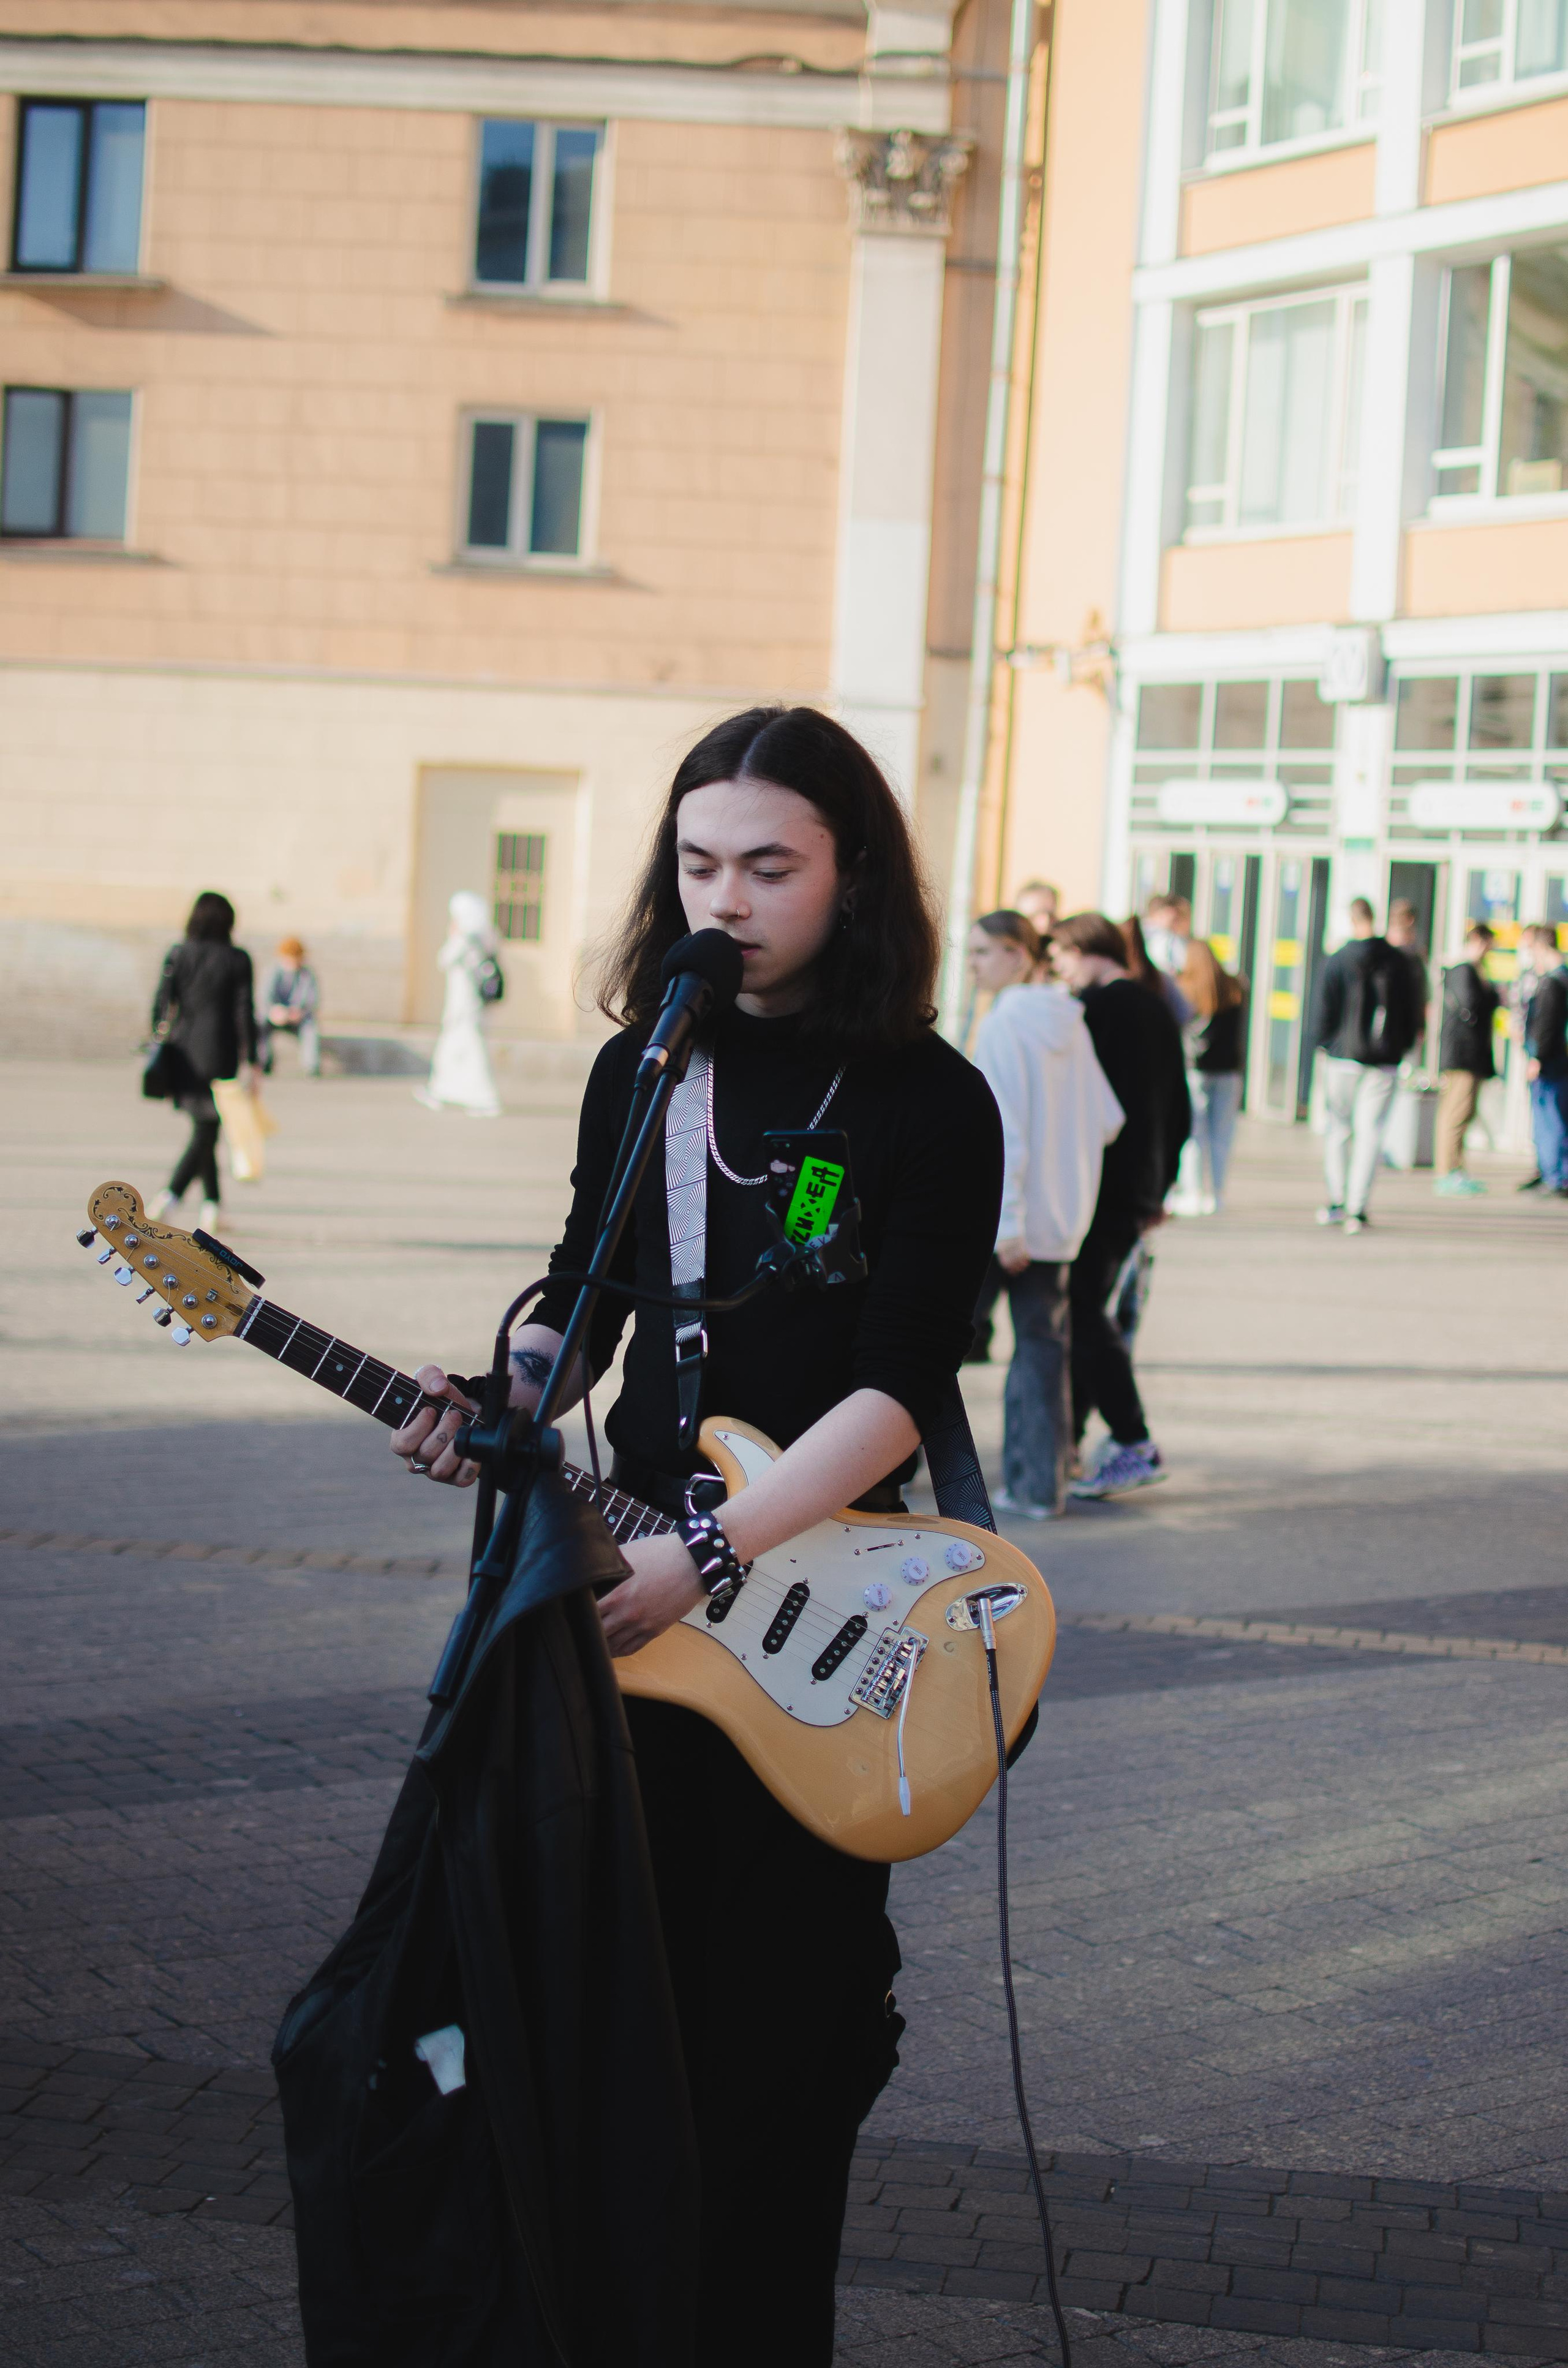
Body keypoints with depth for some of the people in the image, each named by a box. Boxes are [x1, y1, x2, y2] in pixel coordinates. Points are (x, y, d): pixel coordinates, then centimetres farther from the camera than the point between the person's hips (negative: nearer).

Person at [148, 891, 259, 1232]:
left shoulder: (177, 955, 1)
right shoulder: (237, 960, -6)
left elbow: (161, 1005, 0)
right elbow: (245, 1014, -8)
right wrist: (250, 1064, -5)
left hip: (184, 1053, 4)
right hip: (220, 1056, -4)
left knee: (203, 1129, 16)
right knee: (206, 1132, 0)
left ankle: (212, 1205, 18)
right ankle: (172, 1194, -18)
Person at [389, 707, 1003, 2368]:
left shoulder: (930, 1105, -10)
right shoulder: (639, 1069, 6)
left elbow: (900, 1387, -16)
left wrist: (715, 1553, -25)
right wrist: (505, 1394, -6)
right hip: (630, 1574, 4)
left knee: (776, 2016, 4)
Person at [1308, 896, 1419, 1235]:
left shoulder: (1335, 963, -7)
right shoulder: (1398, 961, 1)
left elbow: (1323, 1013, -6)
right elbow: (1410, 1008, 7)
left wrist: (1321, 1042, 11)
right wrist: (1403, 1045, 19)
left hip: (1343, 1057, -1)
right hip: (1385, 1061, 1)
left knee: (1338, 1128, 13)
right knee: (1370, 1132, 1)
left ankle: (1336, 1201, 14)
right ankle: (1357, 1209, -5)